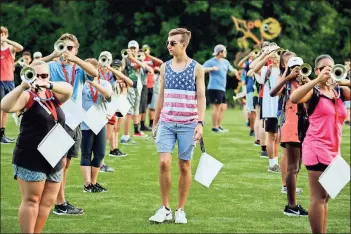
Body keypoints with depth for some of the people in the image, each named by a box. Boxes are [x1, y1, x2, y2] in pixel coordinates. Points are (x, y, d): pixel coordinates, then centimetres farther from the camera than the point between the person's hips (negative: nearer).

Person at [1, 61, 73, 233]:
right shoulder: (27, 96, -8)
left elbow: (68, 89, -9)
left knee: (48, 201, 9)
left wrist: (48, 85, -27)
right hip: (31, 158, -6)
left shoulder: (53, 96, 10)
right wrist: (23, 86, -37)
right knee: (31, 200, -5)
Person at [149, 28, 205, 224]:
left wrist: (200, 123, -13)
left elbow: (201, 98, -3)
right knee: (164, 163, -9)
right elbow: (161, 96, 14)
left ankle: (180, 210, 12)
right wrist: (155, 122, 14)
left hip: (188, 125, -2)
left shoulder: (196, 68, -2)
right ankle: (165, 209, 2)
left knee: (185, 166, 3)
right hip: (166, 123, 2)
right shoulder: (165, 67, 8)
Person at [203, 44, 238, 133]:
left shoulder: (225, 62, 15)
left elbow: (231, 70, 26)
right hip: (214, 88, -8)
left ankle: (219, 126, 20)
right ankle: (214, 127, -1)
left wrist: (234, 71, 3)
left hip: (222, 89, 8)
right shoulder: (211, 62, -8)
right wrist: (212, 68, -29)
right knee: (217, 107, -7)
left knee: (223, 107, 11)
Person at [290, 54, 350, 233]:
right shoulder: (313, 92, -5)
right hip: (317, 148, -7)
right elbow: (294, 98, -25)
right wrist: (318, 80, -27)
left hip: (333, 150, 7)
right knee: (319, 197, -9)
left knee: (325, 197, 14)